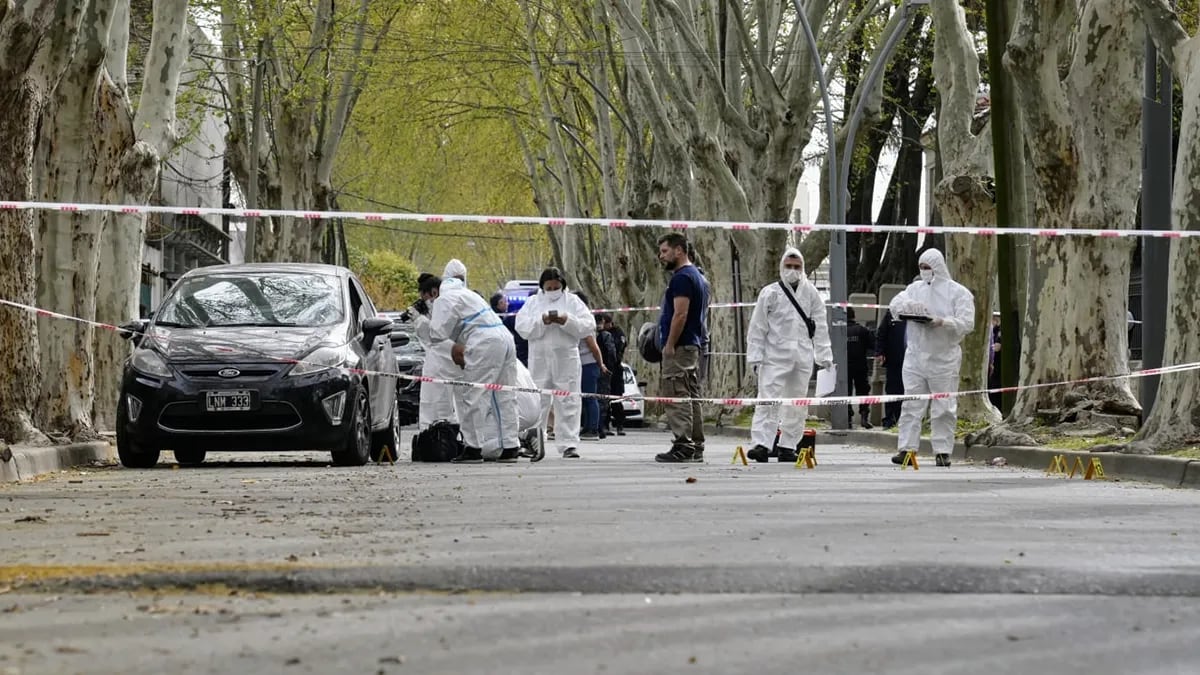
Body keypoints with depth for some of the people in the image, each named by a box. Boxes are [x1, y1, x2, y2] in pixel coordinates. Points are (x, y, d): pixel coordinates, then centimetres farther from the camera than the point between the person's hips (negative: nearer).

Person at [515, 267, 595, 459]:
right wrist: (542, 321, -16)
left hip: (566, 359, -1)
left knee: (568, 403, -4)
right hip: (540, 359, 1)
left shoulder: (573, 301, 8)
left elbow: (588, 326, -1)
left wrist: (567, 321, -15)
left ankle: (569, 444, -4)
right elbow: (522, 327, -3)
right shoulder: (533, 302, 10)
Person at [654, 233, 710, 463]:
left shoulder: (681, 278, -13)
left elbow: (680, 314, -21)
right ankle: (696, 446, 13)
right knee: (691, 397, 11)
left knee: (677, 397, -11)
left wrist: (669, 346, -19)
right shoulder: (699, 278, 20)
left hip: (679, 348, -11)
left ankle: (683, 446, -16)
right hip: (694, 346, 11)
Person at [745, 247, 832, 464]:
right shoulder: (769, 293, 2)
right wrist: (755, 356, -3)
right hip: (775, 354, -3)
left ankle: (788, 446, 15)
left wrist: (824, 355, 3)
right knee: (768, 400, -12)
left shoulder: (811, 294, 9)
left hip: (803, 356, 3)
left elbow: (820, 326, 9)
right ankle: (761, 444, -18)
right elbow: (757, 328, 3)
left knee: (797, 404, 7)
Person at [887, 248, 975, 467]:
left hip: (944, 358, -3)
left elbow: (966, 323, -9)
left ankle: (943, 451, 6)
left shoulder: (958, 292, -1)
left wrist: (943, 322, -24)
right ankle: (906, 448, 0)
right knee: (911, 404, 0)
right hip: (915, 356, 3)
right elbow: (895, 304, 2)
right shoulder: (916, 288, 13)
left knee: (944, 408, 1)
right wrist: (910, 305, -19)